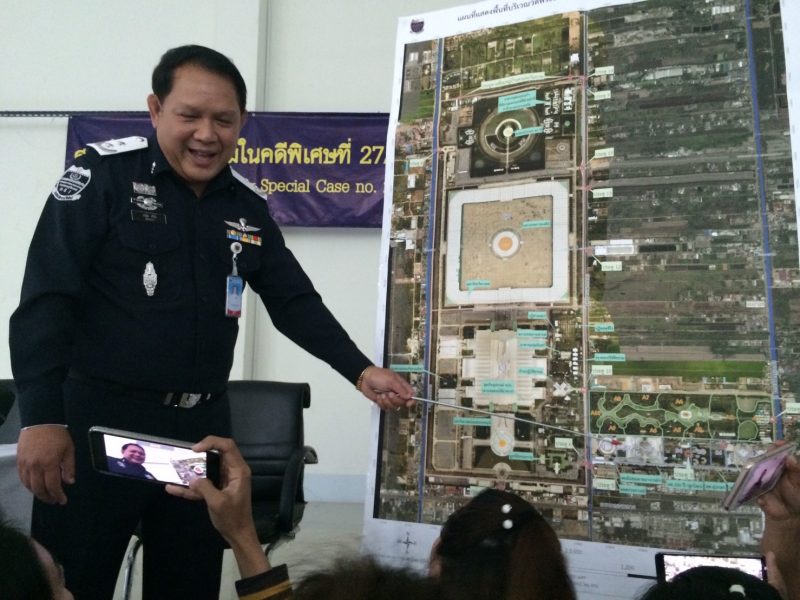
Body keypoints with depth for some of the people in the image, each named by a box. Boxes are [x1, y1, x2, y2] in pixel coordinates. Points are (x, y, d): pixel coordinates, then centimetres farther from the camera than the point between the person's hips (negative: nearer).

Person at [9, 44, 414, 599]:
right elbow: (45, 296, -13)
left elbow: (294, 300, 11)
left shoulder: (248, 207, 7)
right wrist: (42, 417, -20)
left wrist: (360, 370, 3)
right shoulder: (105, 173, -9)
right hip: (100, 418, -4)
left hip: (203, 424, 5)